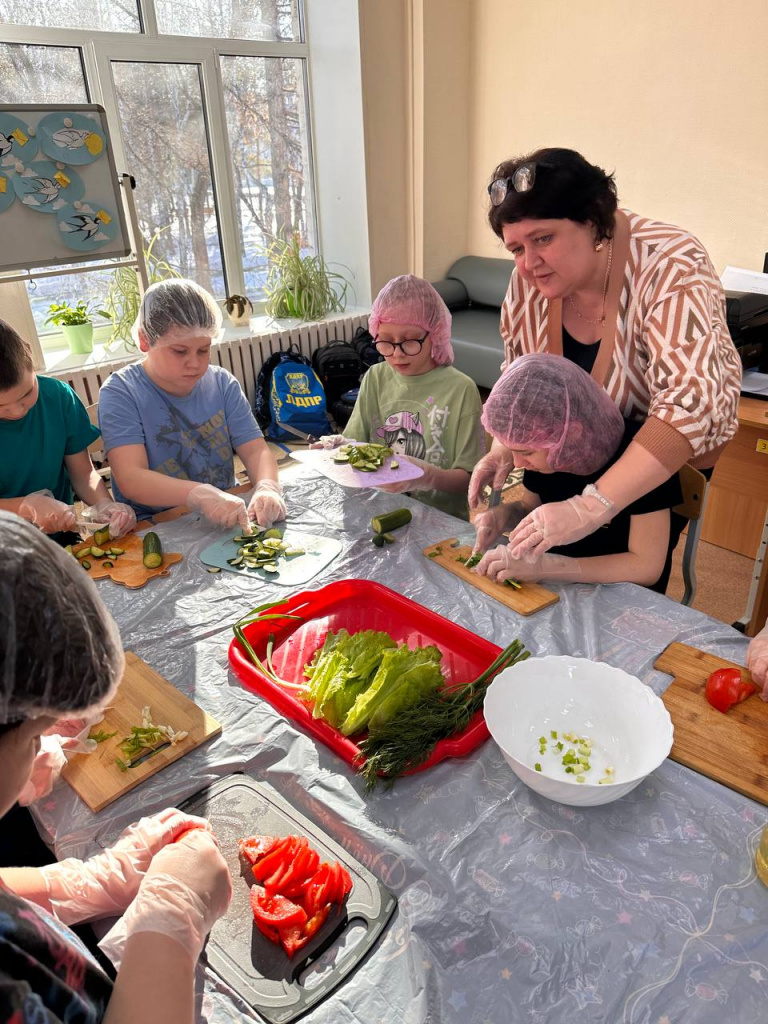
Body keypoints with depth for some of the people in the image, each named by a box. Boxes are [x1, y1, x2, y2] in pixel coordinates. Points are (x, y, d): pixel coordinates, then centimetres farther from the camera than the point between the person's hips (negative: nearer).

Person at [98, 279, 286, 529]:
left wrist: (266, 487, -24)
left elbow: (255, 450, -1)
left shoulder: (222, 384, 4)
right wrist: (201, 495, -35)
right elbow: (130, 478, -19)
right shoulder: (120, 393, -8)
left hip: (227, 521, 4)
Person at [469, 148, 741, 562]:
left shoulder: (669, 267, -32)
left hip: (669, 454, -4)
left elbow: (692, 405, -44)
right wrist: (504, 447, -20)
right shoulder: (528, 279, -16)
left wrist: (593, 507, -53)